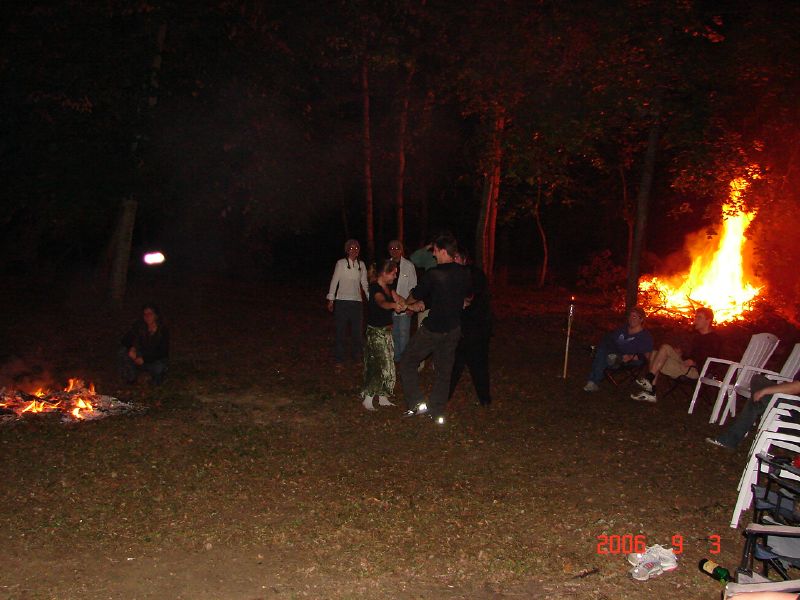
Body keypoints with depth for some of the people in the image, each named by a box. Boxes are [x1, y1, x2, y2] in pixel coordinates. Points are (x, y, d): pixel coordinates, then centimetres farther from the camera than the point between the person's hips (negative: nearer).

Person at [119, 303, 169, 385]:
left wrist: (144, 359, -27)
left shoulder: (163, 330, -19)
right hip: (141, 356, 3)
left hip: (156, 360, -3)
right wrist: (131, 348, -31)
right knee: (124, 350, -22)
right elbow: (125, 340, -9)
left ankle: (162, 370, 6)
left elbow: (163, 353, -20)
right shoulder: (138, 326, -12)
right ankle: (130, 378, -5)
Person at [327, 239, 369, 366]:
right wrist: (331, 300, -4)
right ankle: (339, 359, 12)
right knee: (341, 331, 2)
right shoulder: (341, 263, -4)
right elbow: (334, 281, -2)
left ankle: (356, 356, 26)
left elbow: (364, 283, 14)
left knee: (357, 331, 9)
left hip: (357, 301, 4)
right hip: (342, 301, -4)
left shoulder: (361, 264, 8)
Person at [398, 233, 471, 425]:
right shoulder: (464, 273, -1)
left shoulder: (433, 274, -19)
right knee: (444, 371, 15)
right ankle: (438, 413, 22)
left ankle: (417, 403, 5)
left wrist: (407, 303, 20)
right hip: (453, 329, 6)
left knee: (407, 362, 10)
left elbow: (415, 295, -6)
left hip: (432, 329, -6)